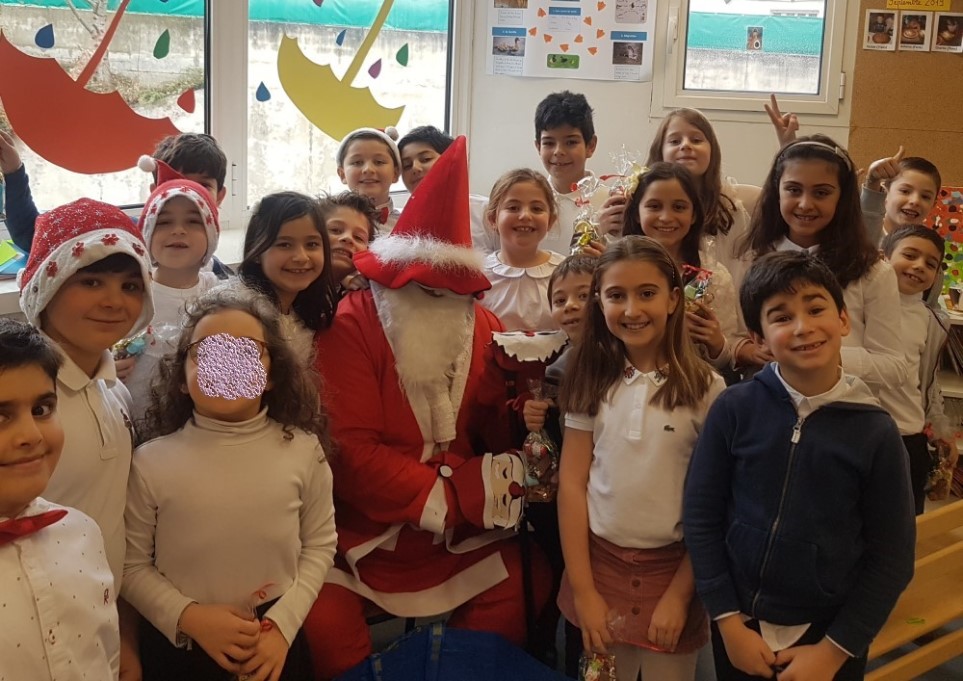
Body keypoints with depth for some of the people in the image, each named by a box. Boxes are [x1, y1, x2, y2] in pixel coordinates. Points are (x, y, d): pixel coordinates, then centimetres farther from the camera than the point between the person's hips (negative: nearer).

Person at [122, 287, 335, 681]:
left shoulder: (303, 450, -7)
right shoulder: (152, 462, -10)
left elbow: (319, 545, 1)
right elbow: (131, 565, -3)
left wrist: (283, 624, -7)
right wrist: (188, 617, -16)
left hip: (275, 642, 1)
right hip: (178, 647, -1)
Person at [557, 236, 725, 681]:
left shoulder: (706, 389, -9)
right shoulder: (591, 381, -1)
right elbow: (571, 483, -3)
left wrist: (679, 594, -10)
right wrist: (582, 589, -7)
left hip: (671, 566, -2)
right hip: (601, 560, 2)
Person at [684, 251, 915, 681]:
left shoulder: (876, 432, -10)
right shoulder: (734, 409, -10)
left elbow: (892, 558, -6)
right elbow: (701, 516, -5)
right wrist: (728, 620, -7)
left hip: (830, 633, 0)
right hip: (741, 627, 1)